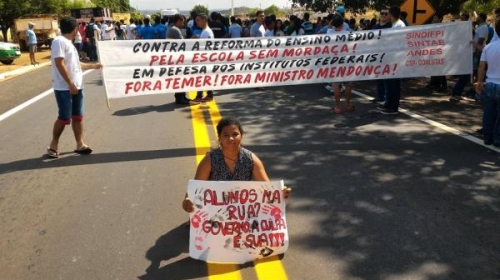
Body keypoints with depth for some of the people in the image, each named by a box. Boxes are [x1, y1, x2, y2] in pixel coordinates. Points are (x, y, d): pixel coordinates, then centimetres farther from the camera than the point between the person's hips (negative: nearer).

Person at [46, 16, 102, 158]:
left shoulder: (69, 43, 17)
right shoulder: (59, 41, -12)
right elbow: (59, 63, -20)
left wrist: (93, 66, 34)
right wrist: (70, 83, -22)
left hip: (76, 86, 9)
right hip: (64, 88, -9)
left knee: (77, 116, 9)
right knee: (64, 117, -6)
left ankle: (80, 144, 15)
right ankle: (53, 145, 8)